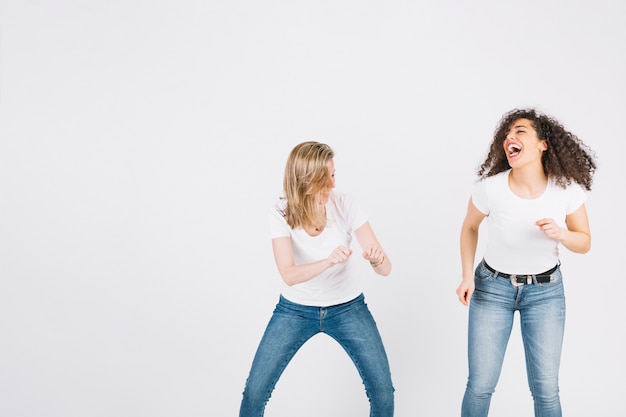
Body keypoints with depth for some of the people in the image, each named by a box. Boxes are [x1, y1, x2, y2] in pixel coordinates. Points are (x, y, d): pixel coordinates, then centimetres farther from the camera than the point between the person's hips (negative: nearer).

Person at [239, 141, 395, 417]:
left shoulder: (345, 206, -18)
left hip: (347, 308, 1)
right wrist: (328, 261, -49)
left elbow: (385, 269, -19)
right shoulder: (282, 214, -19)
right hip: (295, 309, 0)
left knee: (382, 390, -5)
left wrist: (377, 259, -43)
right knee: (255, 392, -1)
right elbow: (289, 275, -31)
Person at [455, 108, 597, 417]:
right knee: (480, 385, 1)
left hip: (545, 290, 1)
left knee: (545, 389, 3)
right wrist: (467, 276, -6)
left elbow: (584, 242, -3)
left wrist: (560, 234, -25)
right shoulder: (490, 187, -21)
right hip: (493, 287, -1)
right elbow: (470, 227, 1)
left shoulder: (567, 189, -17)